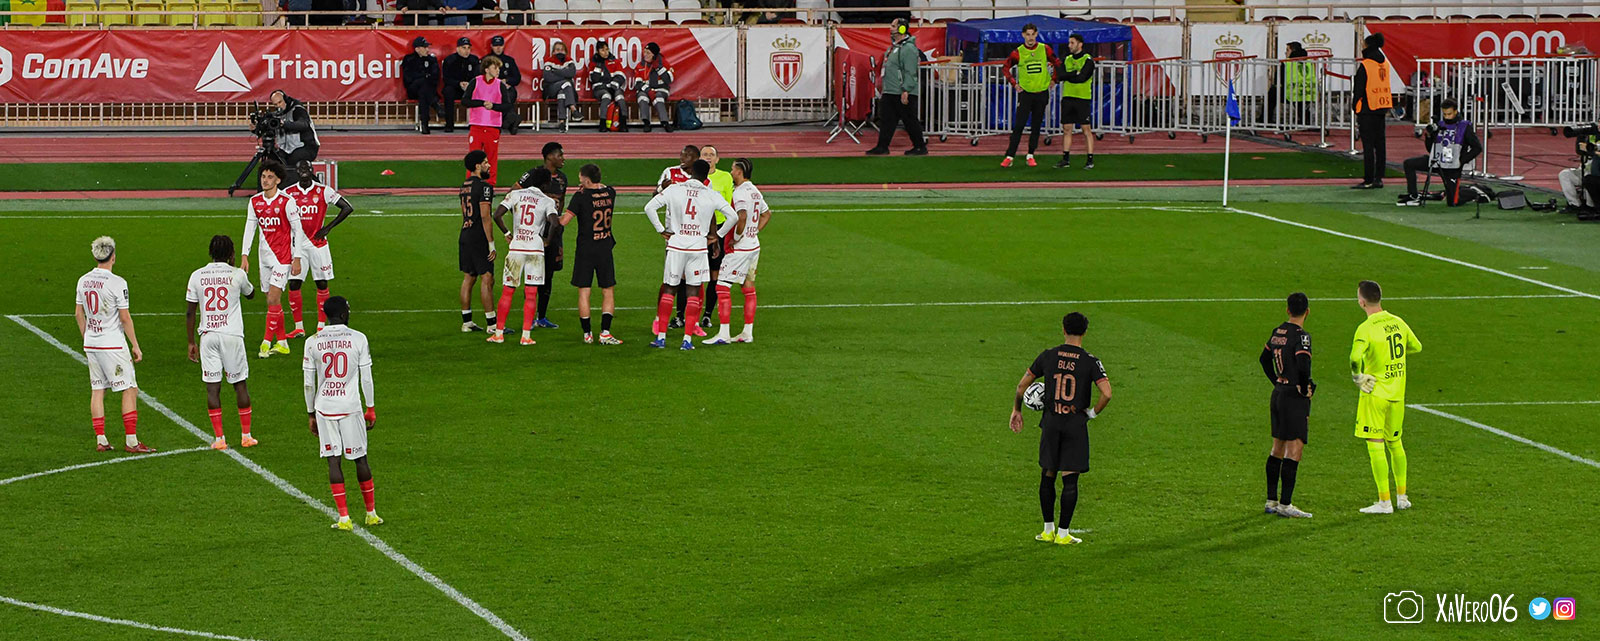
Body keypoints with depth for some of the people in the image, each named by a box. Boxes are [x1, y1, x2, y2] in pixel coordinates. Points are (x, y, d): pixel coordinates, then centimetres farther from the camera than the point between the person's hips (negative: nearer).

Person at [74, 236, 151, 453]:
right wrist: (135, 345, -4)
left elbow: (79, 313, 13)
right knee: (130, 390, -1)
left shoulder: (83, 281, 5)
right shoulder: (117, 283, -15)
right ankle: (131, 441, -4)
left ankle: (101, 440, 10)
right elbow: (125, 317, -13)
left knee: (97, 390, 11)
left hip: (91, 344, 7)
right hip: (112, 344, -7)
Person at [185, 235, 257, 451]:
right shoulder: (237, 275, -2)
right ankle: (246, 435, 13)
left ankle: (219, 438, 0)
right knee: (240, 384, 9)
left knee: (212, 387, 2)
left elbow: (190, 313, 4)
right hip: (232, 334, -1)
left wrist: (191, 342, 12)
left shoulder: (197, 276, 2)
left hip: (208, 335, 1)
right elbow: (250, 294, 21)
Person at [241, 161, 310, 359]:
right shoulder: (254, 202, 5)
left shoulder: (287, 202, -11)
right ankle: (282, 342, 17)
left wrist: (297, 258, -10)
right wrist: (244, 255, -1)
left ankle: (266, 342, -9)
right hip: (265, 257, 6)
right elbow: (250, 228, 7)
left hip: (283, 257, -6)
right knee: (273, 300, 8)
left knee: (273, 299, -13)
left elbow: (298, 230, -7)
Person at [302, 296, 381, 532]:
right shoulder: (358, 339, -3)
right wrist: (371, 409, 10)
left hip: (324, 407, 1)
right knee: (360, 458, 10)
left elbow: (309, 384, 3)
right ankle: (371, 512, 19)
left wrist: (311, 414, 13)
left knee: (333, 460, 2)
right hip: (350, 406, -1)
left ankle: (344, 517, -2)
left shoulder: (313, 342, 0)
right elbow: (366, 378, -1)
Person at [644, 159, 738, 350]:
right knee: (694, 292, 7)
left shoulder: (674, 190, -2)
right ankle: (687, 339, 1)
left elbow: (649, 207, -6)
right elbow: (733, 216, -3)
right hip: (699, 247, 0)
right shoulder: (712, 195, -3)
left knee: (668, 290, 9)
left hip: (676, 246, 0)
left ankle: (661, 337, 7)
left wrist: (661, 230, 3)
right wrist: (717, 235, 9)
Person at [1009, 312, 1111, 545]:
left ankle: (1048, 529, 17)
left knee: (1047, 477, 13)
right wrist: (1092, 413, 0)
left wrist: (1016, 410, 23)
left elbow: (1022, 385, 9)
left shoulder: (1047, 357, 2)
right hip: (1076, 425, -2)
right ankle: (1063, 533, 3)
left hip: (1050, 423, 2)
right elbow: (1106, 393, -16)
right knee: (1070, 480, 2)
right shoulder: (1090, 362, -6)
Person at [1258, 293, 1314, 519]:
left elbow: (1265, 358, 21)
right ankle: (1285, 504, -9)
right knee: (1294, 449, -6)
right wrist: (1305, 388, -10)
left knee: (1278, 448, 15)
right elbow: (1304, 366, -26)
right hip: (1295, 398, -8)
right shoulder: (1300, 336, -16)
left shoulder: (1277, 332, 8)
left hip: (1278, 393, 8)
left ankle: (1271, 500, 20)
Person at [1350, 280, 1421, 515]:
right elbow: (1416, 347, 20)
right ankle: (1402, 497, 25)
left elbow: (1356, 357, -31)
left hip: (1375, 392, -7)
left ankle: (1384, 502, -4)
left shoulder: (1365, 329, -16)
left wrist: (1358, 378, -13)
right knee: (1395, 443, 19)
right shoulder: (1398, 323, 4)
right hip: (1398, 393, 7)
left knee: (1375, 445, -2)